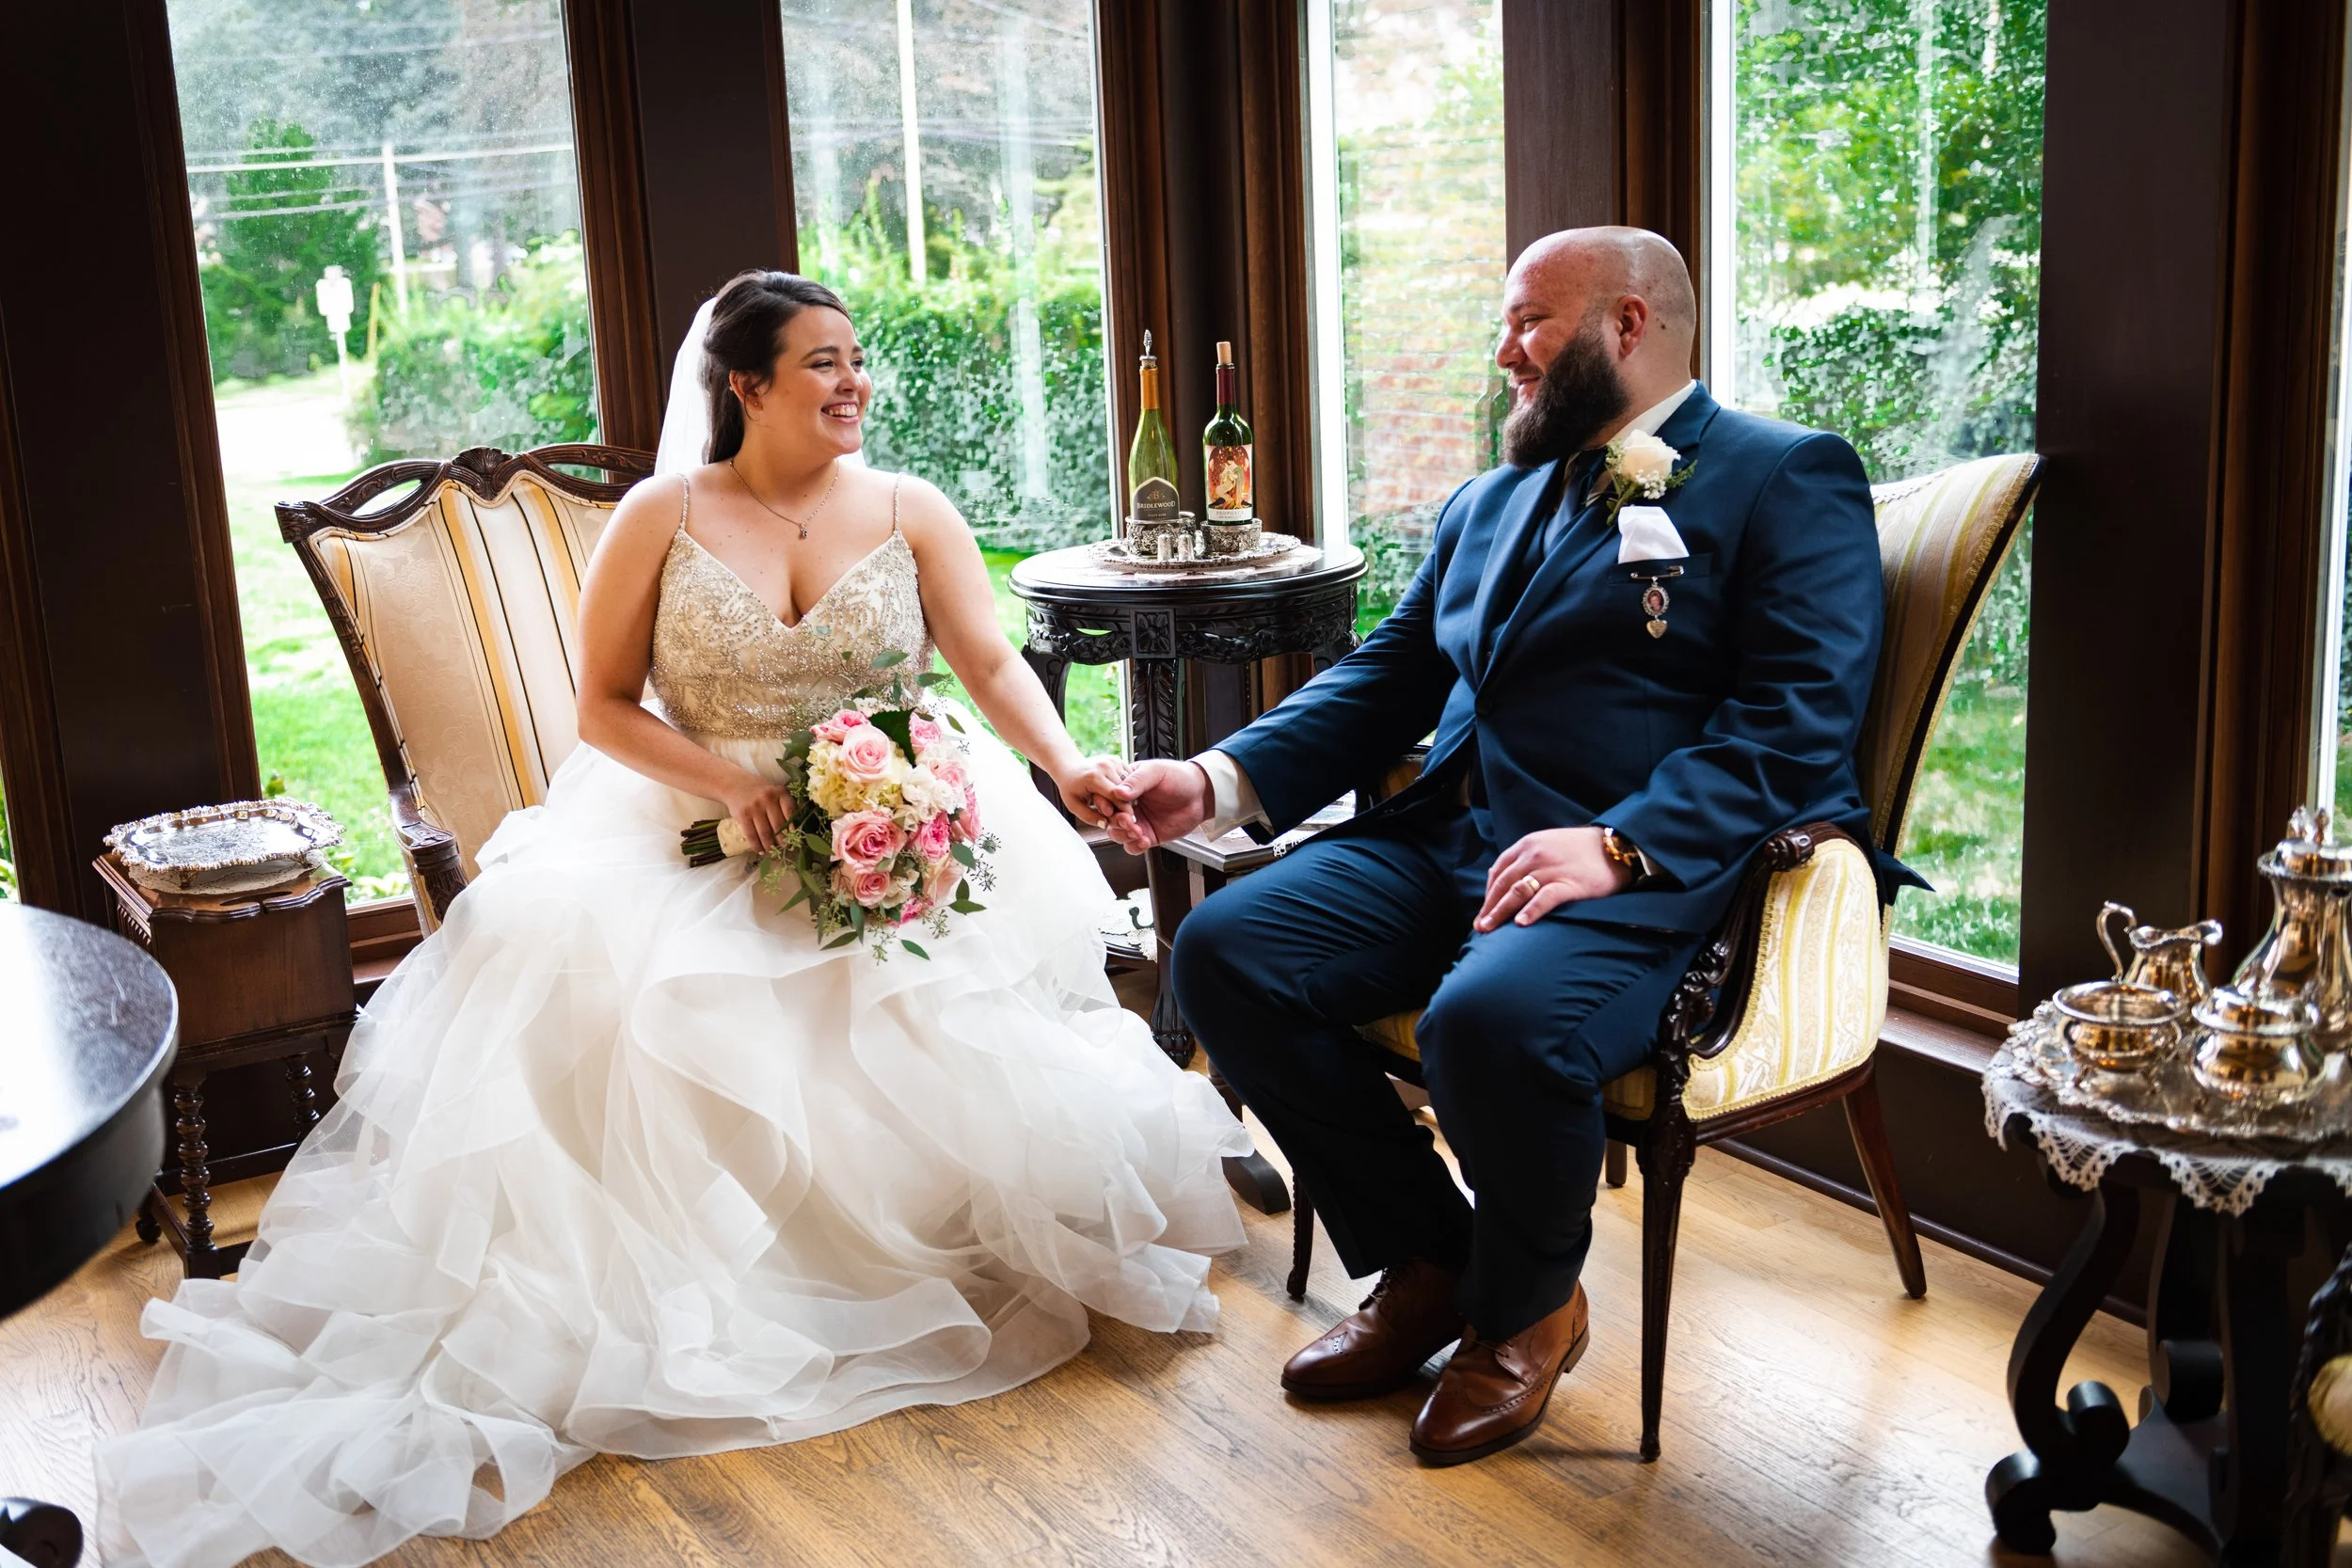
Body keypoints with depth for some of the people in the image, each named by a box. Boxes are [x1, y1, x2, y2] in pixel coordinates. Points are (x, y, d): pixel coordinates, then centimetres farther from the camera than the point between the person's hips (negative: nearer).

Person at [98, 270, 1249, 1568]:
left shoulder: (910, 512, 6)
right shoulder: (664, 519, 2)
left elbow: (993, 664, -2)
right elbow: (604, 707, 1)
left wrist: (1064, 761, -23)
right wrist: (729, 781, -16)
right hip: (693, 834, -1)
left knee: (954, 999, -27)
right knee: (597, 975, -27)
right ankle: (679, 1297, -13)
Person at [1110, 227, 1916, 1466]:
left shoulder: (1787, 479, 3)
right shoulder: (1490, 502, 26)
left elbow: (1797, 719, -10)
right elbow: (1386, 678, 20)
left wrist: (1620, 844, -24)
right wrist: (1225, 780, 3)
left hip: (1644, 867, -7)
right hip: (1441, 842, 8)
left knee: (1492, 1020, -35)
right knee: (1223, 949, -13)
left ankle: (1527, 1306, 0)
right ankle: (1427, 1264, 7)